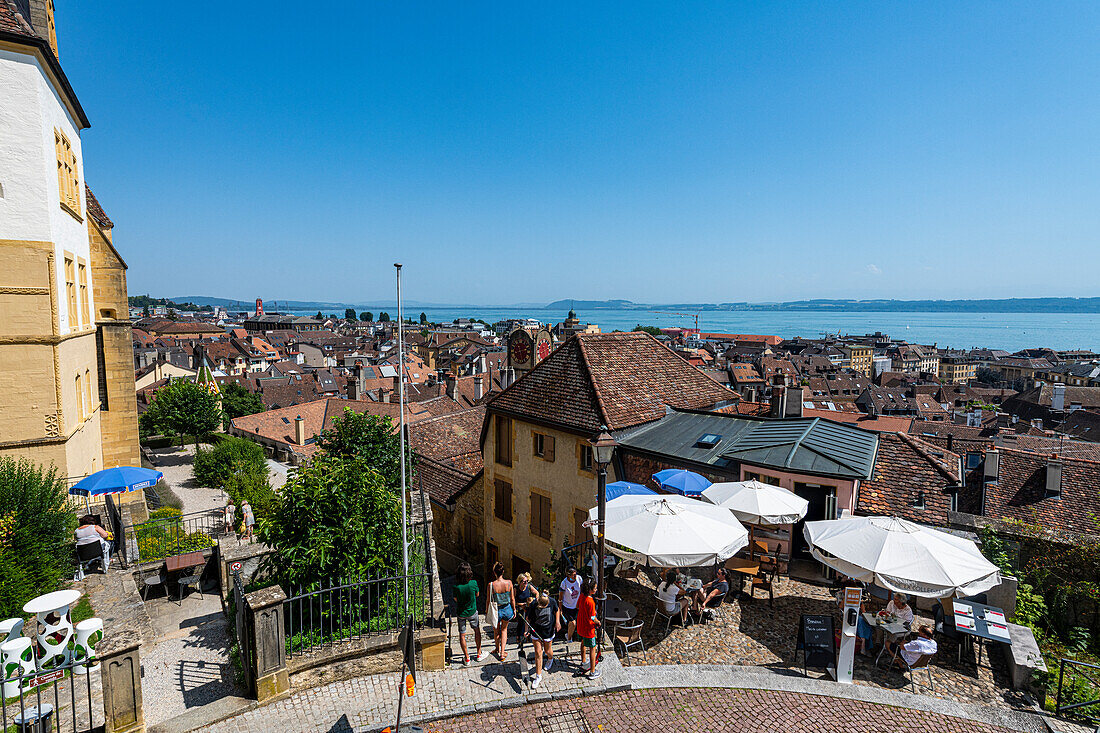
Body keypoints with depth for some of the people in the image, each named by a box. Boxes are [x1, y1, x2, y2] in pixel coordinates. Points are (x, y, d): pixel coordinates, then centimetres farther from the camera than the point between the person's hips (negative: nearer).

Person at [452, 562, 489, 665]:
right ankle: (479, 654, 32)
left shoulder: (456, 586, -24)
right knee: (477, 630, 22)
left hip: (460, 613, 0)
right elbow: (477, 594, -4)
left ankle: (466, 658, 25)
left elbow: (456, 599, -7)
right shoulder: (473, 583, -23)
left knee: (462, 634, 15)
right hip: (472, 612, 0)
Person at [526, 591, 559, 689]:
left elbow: (556, 611, 3)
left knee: (547, 651, 17)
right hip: (536, 631, -1)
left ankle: (550, 659, 54)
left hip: (549, 630, 1)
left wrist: (557, 622, -9)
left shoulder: (552, 602, -20)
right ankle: (538, 677, 16)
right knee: (538, 653, 0)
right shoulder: (533, 605, -24)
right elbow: (528, 618, -11)